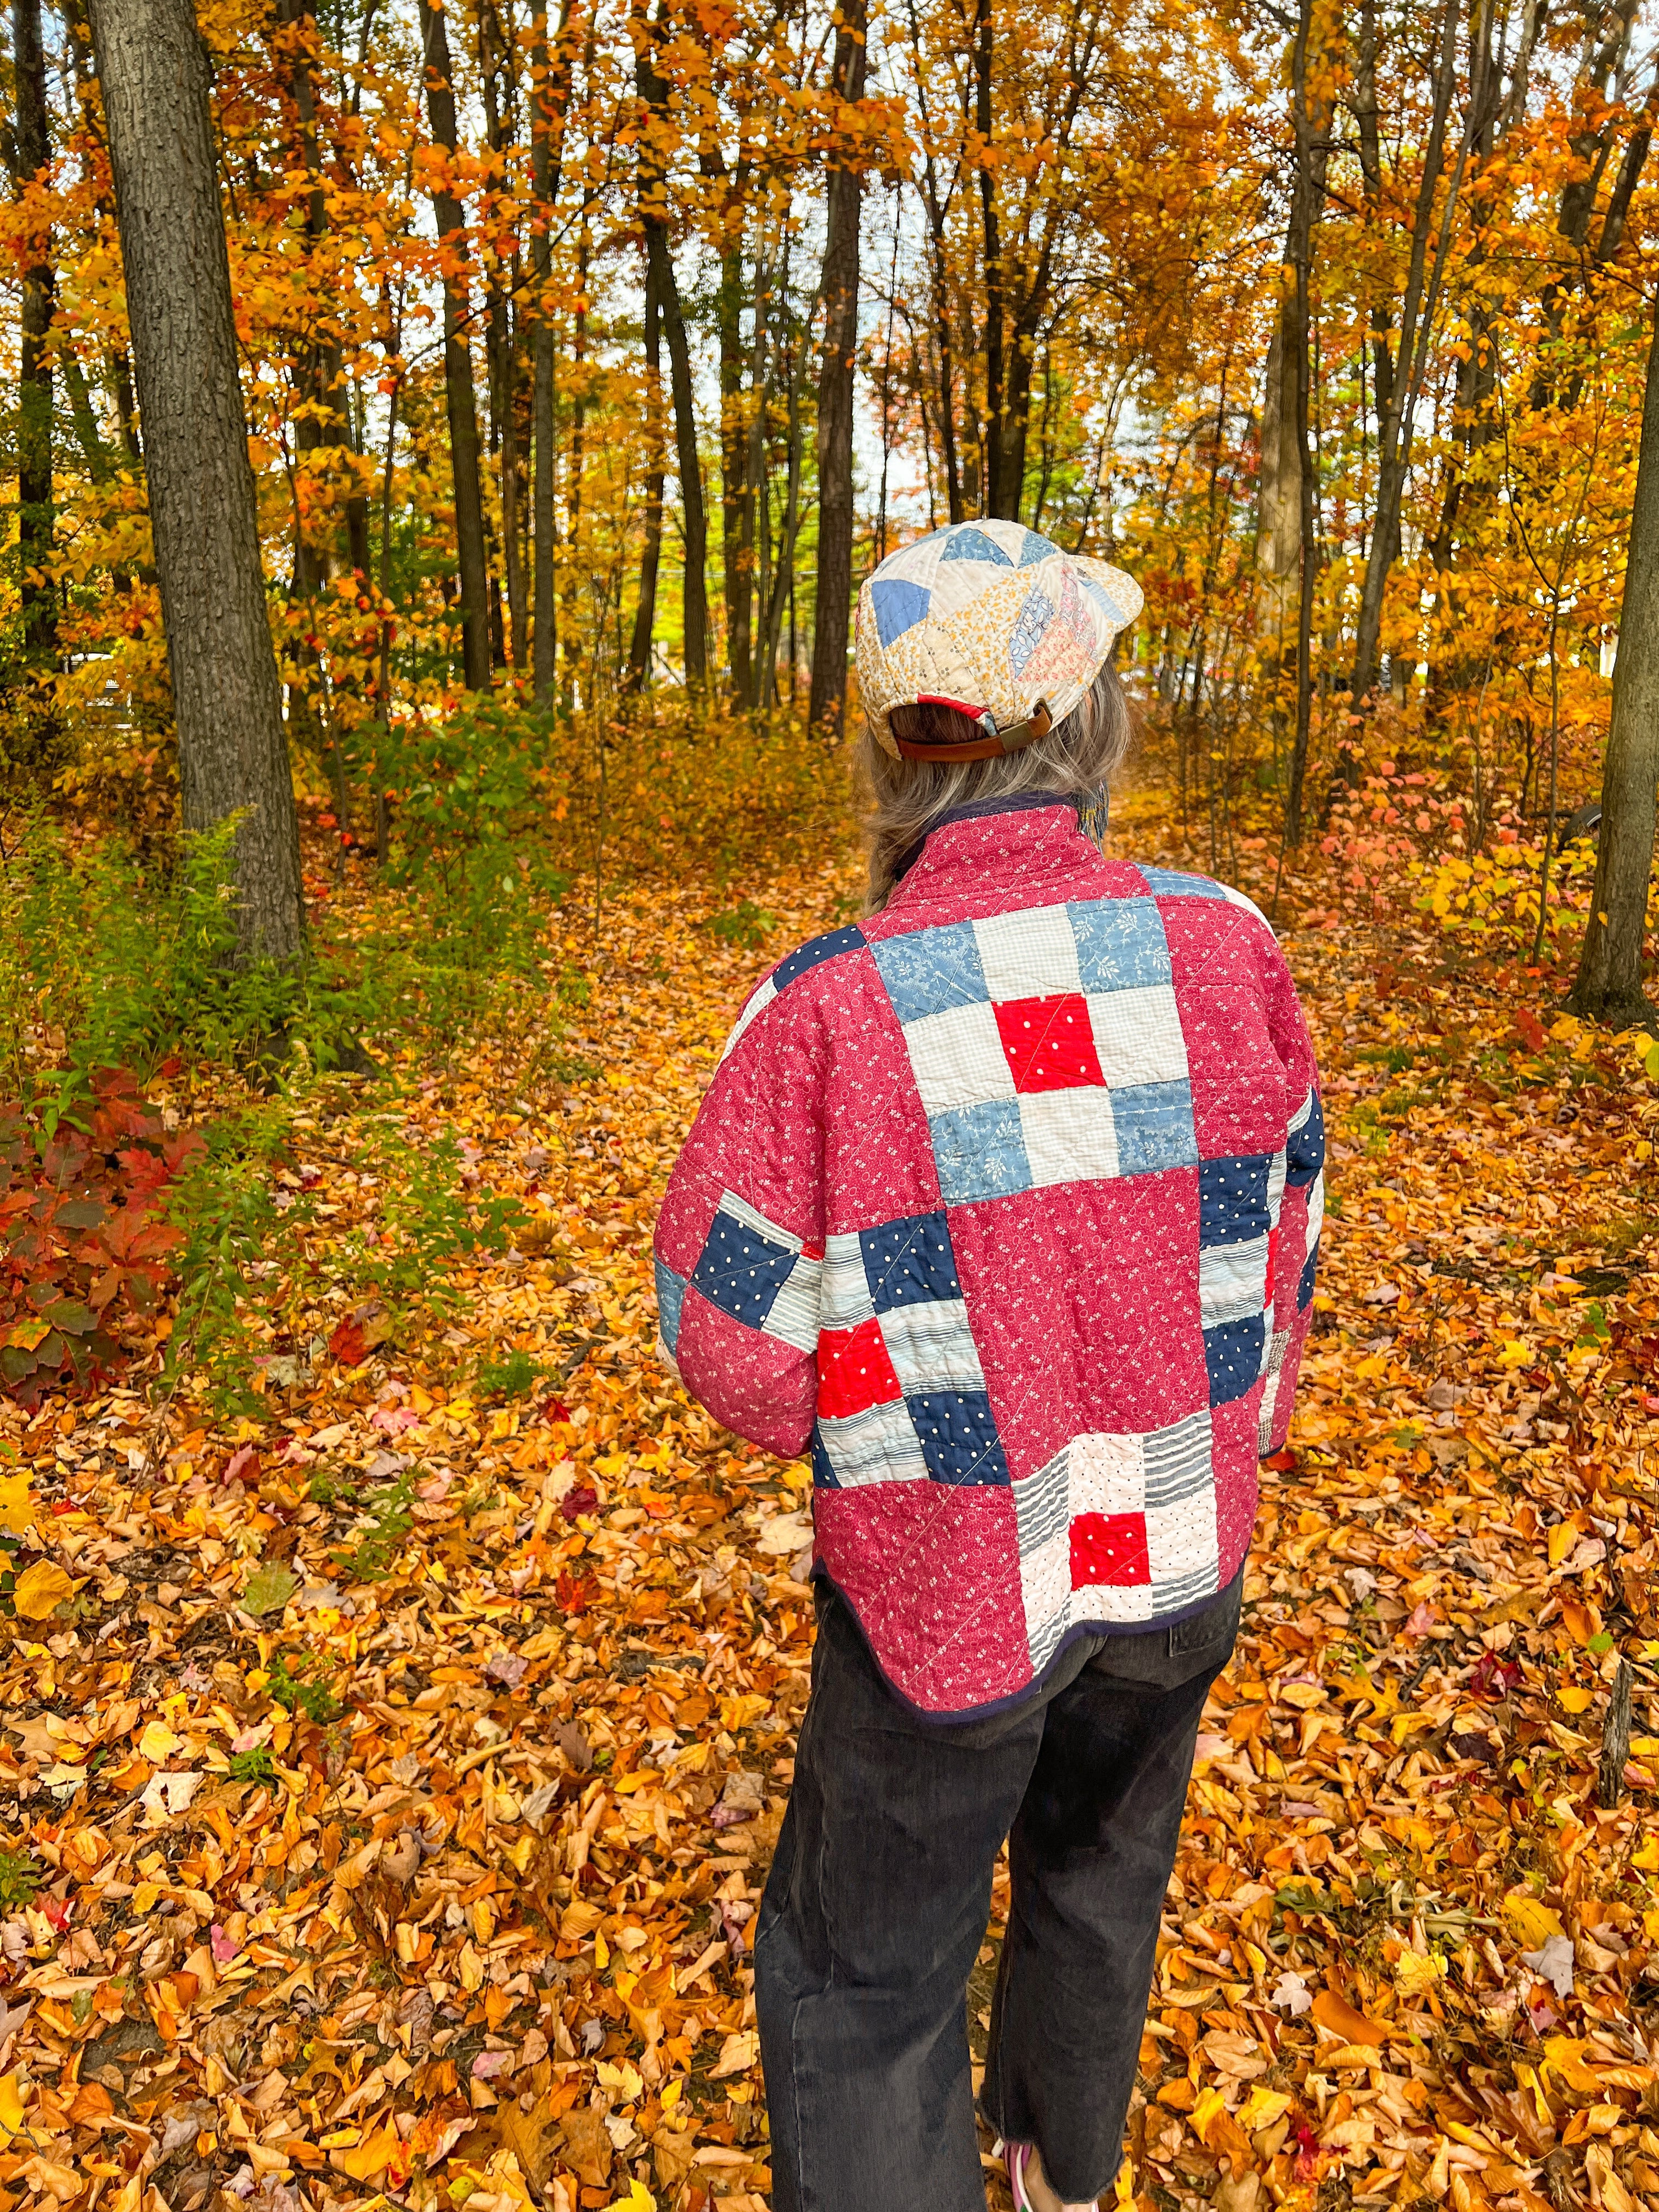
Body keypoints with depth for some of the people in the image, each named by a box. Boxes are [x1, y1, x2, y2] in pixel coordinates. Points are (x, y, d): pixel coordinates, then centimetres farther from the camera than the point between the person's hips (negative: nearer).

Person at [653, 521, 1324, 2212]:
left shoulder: (825, 1013, -25)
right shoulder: (1223, 948, -14)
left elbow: (737, 1351, -16)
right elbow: (1278, 1242, -1)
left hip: (943, 1584, -4)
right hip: (1179, 1560, 5)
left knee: (866, 1978, 19)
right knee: (1101, 1874, 31)